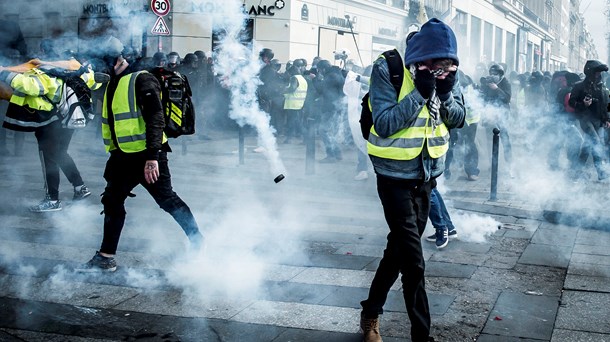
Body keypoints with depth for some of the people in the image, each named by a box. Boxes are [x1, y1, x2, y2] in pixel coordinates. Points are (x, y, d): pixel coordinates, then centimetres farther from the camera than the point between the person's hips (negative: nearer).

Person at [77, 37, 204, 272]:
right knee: (112, 202, 9)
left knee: (167, 200, -2)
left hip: (148, 156, -9)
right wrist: (113, 155, 21)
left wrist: (152, 157, -28)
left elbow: (155, 120, -21)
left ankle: (197, 241, 17)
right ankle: (106, 257, 19)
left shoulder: (141, 80, -14)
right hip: (123, 156, 9)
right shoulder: (111, 85, 14)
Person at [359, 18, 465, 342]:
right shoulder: (387, 69, -19)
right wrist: (419, 93, -31)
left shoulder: (447, 73, -2)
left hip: (426, 175, 6)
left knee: (399, 249, 17)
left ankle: (371, 313, 35)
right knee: (413, 261, -8)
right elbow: (384, 125, -23)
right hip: (395, 177, -6)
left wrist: (446, 94, -17)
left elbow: (459, 119, 2)